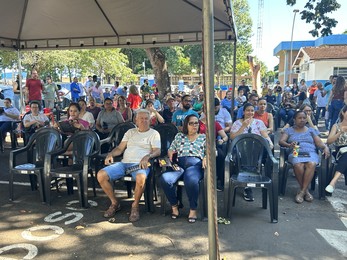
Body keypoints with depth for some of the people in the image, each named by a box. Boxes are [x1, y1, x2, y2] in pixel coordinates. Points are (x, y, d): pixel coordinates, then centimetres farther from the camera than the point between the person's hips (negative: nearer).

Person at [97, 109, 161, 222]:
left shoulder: (154, 133, 12)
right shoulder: (130, 132, 25)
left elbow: (157, 151, -2)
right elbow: (120, 148, 20)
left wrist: (147, 156, -23)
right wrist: (110, 154, -1)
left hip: (140, 164, -4)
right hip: (124, 162, 5)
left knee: (141, 178, -41)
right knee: (101, 175, -18)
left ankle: (135, 206, -14)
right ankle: (114, 203, 1)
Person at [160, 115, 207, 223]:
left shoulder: (203, 137, 23)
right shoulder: (179, 136, 28)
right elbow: (170, 150, 26)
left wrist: (206, 157, -9)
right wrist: (171, 154, 2)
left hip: (195, 164, -2)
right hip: (178, 164, 2)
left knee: (191, 181, -39)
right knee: (164, 179, -30)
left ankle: (193, 209, -17)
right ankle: (174, 206, -9)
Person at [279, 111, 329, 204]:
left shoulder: (311, 130, 25)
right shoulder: (289, 130, 19)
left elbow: (319, 142, 13)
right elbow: (281, 141, 3)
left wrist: (325, 147, -11)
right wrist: (289, 145, -19)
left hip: (311, 153, 1)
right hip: (295, 154, -1)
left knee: (311, 164, -35)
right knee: (298, 165, -36)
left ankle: (302, 191, -30)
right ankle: (306, 191, -19)